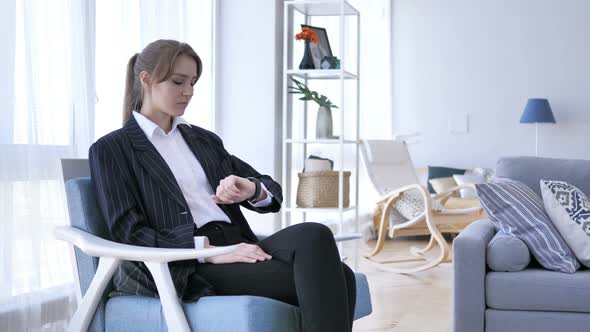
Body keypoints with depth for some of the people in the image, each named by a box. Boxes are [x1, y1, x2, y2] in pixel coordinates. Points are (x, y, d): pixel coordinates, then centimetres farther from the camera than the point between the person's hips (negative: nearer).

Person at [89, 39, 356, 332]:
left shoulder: (204, 140, 24)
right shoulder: (111, 149, 7)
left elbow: (272, 191, 21)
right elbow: (128, 232, -5)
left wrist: (251, 189, -6)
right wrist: (211, 250, -17)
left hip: (236, 246, 6)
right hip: (186, 268, -5)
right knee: (315, 279, -29)